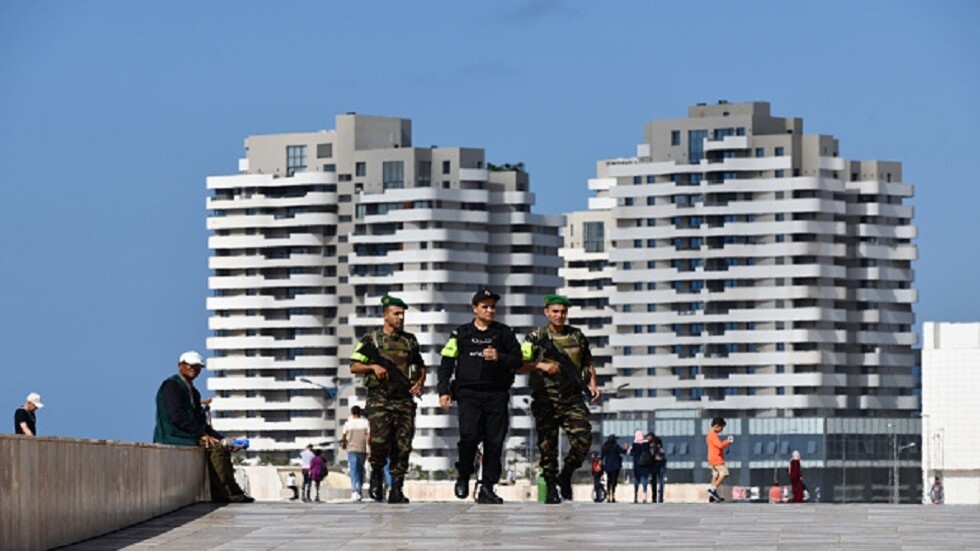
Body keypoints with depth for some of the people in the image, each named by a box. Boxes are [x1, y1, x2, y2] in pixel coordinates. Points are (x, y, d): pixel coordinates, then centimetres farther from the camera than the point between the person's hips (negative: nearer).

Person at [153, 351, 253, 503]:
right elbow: (177, 416, -18)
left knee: (223, 447, -6)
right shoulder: (171, 386, -7)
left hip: (187, 437, 9)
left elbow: (201, 421, 22)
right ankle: (231, 492, -20)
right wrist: (202, 434, -21)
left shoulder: (192, 392, 22)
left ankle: (218, 494, -13)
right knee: (215, 448, -22)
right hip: (172, 437, -9)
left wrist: (221, 438, 8)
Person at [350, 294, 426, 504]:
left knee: (402, 446, -4)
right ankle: (377, 473, 9)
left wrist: (420, 382, 6)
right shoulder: (371, 340, 5)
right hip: (379, 400, -3)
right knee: (379, 440, -19)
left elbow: (421, 366, 26)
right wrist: (373, 367, -13)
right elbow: (354, 367, 4)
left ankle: (396, 490, 2)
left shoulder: (410, 341, 16)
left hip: (404, 400, 3)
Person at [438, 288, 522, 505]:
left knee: (494, 442, -3)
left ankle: (487, 488, 3)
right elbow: (446, 363, 10)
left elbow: (517, 360, 8)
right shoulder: (461, 334, 11)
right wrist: (444, 391, 1)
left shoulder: (504, 333, 12)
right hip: (468, 394, -1)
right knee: (469, 436, -18)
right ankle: (463, 476, 6)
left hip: (497, 395, 1)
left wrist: (499, 358, -12)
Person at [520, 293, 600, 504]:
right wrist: (541, 365, -20)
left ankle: (565, 476, 6)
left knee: (583, 438, -16)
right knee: (548, 446, 0)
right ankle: (551, 488, 13)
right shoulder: (536, 338, 4)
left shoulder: (577, 336, 13)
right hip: (546, 400, -2)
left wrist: (592, 384, 9)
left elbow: (588, 364, 25)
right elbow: (520, 365, -5)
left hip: (573, 399, 2)